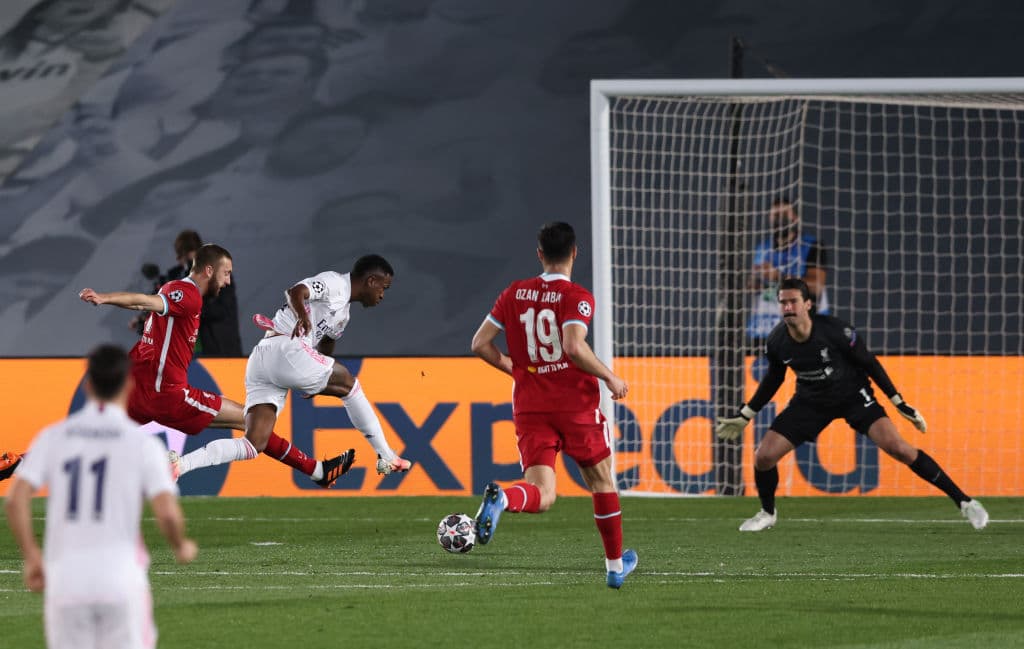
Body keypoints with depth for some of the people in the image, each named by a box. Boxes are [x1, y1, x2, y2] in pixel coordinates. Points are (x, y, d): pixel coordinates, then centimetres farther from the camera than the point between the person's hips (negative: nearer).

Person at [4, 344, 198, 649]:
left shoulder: (53, 437, 6)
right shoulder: (143, 443, -2)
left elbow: (16, 499, -3)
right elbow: (167, 512, -11)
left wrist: (32, 556, 9)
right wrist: (182, 548, 9)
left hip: (63, 580, 2)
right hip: (121, 579, -2)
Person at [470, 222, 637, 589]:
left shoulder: (514, 294, 6)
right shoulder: (576, 297, -9)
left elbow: (480, 344, 7)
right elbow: (574, 347, -25)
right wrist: (611, 379, -12)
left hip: (530, 408, 3)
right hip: (576, 406, -3)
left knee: (542, 496, -6)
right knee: (601, 482, 19)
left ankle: (501, 498, -40)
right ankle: (616, 565, 28)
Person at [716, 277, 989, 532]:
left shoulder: (835, 331, -27)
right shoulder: (776, 342, -15)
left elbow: (869, 363, -13)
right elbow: (773, 379, 7)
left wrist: (900, 404, -10)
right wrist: (744, 416, 11)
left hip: (853, 395, -4)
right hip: (811, 401, 4)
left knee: (896, 446, -22)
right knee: (763, 456, -9)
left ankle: (963, 501, -14)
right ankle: (767, 513, 23)